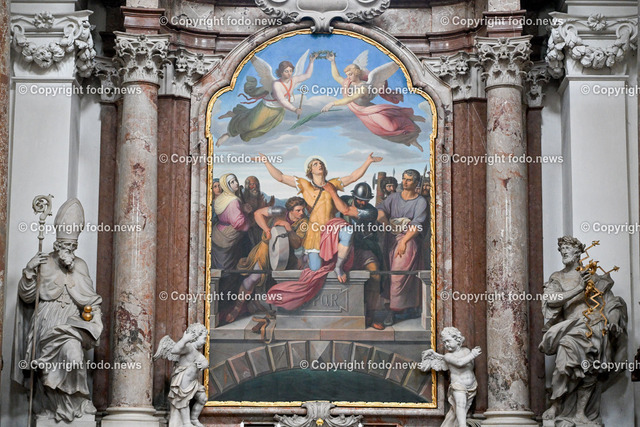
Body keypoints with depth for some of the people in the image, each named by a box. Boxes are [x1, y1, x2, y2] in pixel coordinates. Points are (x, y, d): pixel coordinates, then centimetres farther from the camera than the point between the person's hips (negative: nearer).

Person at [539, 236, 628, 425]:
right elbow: (551, 300, -3)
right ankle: (556, 406, -24)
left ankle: (581, 413, -15)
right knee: (567, 348, -28)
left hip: (594, 327, 0)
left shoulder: (593, 276, 15)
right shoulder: (557, 278, 16)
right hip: (571, 326, 0)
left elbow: (611, 302, 13)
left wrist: (612, 320, -7)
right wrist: (579, 289, -11)